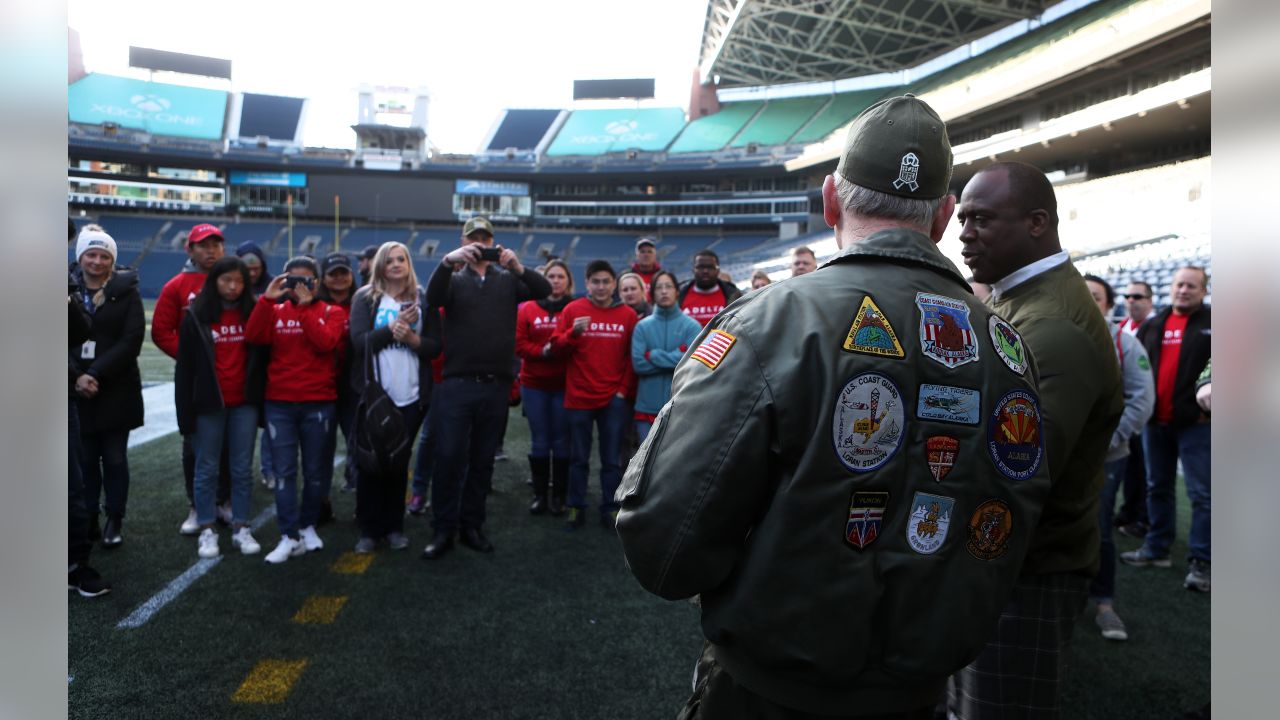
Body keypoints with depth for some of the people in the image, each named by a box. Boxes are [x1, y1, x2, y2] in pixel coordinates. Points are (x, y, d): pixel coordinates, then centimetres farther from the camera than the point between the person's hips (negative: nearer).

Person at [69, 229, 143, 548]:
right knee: (84, 459, 6)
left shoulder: (126, 291, -1)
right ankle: (87, 519, 18)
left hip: (116, 390, -2)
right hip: (76, 389, 2)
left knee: (114, 458, 5)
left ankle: (115, 520, 15)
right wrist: (76, 376, -12)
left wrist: (96, 374, -15)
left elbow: (132, 340, -9)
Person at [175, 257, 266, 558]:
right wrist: (185, 412, -6)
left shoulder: (252, 312, 4)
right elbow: (184, 367, -2)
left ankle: (241, 527, 17)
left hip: (245, 403, 2)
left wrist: (263, 400, -1)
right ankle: (207, 530, 17)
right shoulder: (196, 316, -1)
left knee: (242, 468, 7)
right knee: (207, 468, 7)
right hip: (210, 404, -1)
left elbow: (262, 356, 5)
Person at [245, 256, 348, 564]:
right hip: (278, 404, 1)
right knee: (284, 471, -1)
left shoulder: (331, 312, 3)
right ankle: (289, 537, 3)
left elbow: (326, 342, -16)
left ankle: (308, 526, 26)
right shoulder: (276, 311, 9)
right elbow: (253, 336, -9)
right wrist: (267, 298, -13)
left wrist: (305, 306, -15)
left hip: (318, 404, -1)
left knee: (315, 470, 8)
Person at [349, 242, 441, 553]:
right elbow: (359, 341, -9)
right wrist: (394, 327, -17)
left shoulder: (423, 299, 7)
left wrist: (412, 338, -15)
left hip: (411, 396, 1)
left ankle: (394, 526, 20)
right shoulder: (365, 298, 3)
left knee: (399, 462, 9)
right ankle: (369, 528, 15)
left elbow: (436, 346, 3)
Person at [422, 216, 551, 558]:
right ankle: (443, 530, 9)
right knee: (449, 458, -2)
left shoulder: (508, 280, 10)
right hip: (457, 385, -2)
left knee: (482, 460, 10)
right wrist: (447, 262, -30)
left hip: (495, 387, 2)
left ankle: (472, 526, 22)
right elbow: (433, 297, -14)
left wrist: (518, 267, -22)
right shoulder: (454, 279, 7)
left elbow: (544, 290, -5)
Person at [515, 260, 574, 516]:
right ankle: (540, 494, 17)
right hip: (534, 384, 1)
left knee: (561, 441, 4)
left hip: (564, 385, -1)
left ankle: (559, 495, 14)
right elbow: (520, 344, 1)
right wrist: (542, 351, -14)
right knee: (539, 441, 6)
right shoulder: (528, 309, 5)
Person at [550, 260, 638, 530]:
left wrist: (625, 390, -1)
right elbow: (557, 347, -1)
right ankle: (576, 508, 20)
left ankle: (610, 509, 19)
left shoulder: (628, 315, 2)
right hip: (579, 397, 0)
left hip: (614, 398, 1)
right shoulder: (572, 310, 0)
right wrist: (573, 333, -20)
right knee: (578, 458, 9)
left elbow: (632, 356, 5)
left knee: (612, 459, 8)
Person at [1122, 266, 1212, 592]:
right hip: (1155, 421, 5)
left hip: (1195, 422, -5)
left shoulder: (1210, 324, 0)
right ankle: (1156, 548, 24)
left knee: (1201, 493, -3)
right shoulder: (1151, 326, 12)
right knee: (1157, 488, 13)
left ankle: (1200, 562, 1)